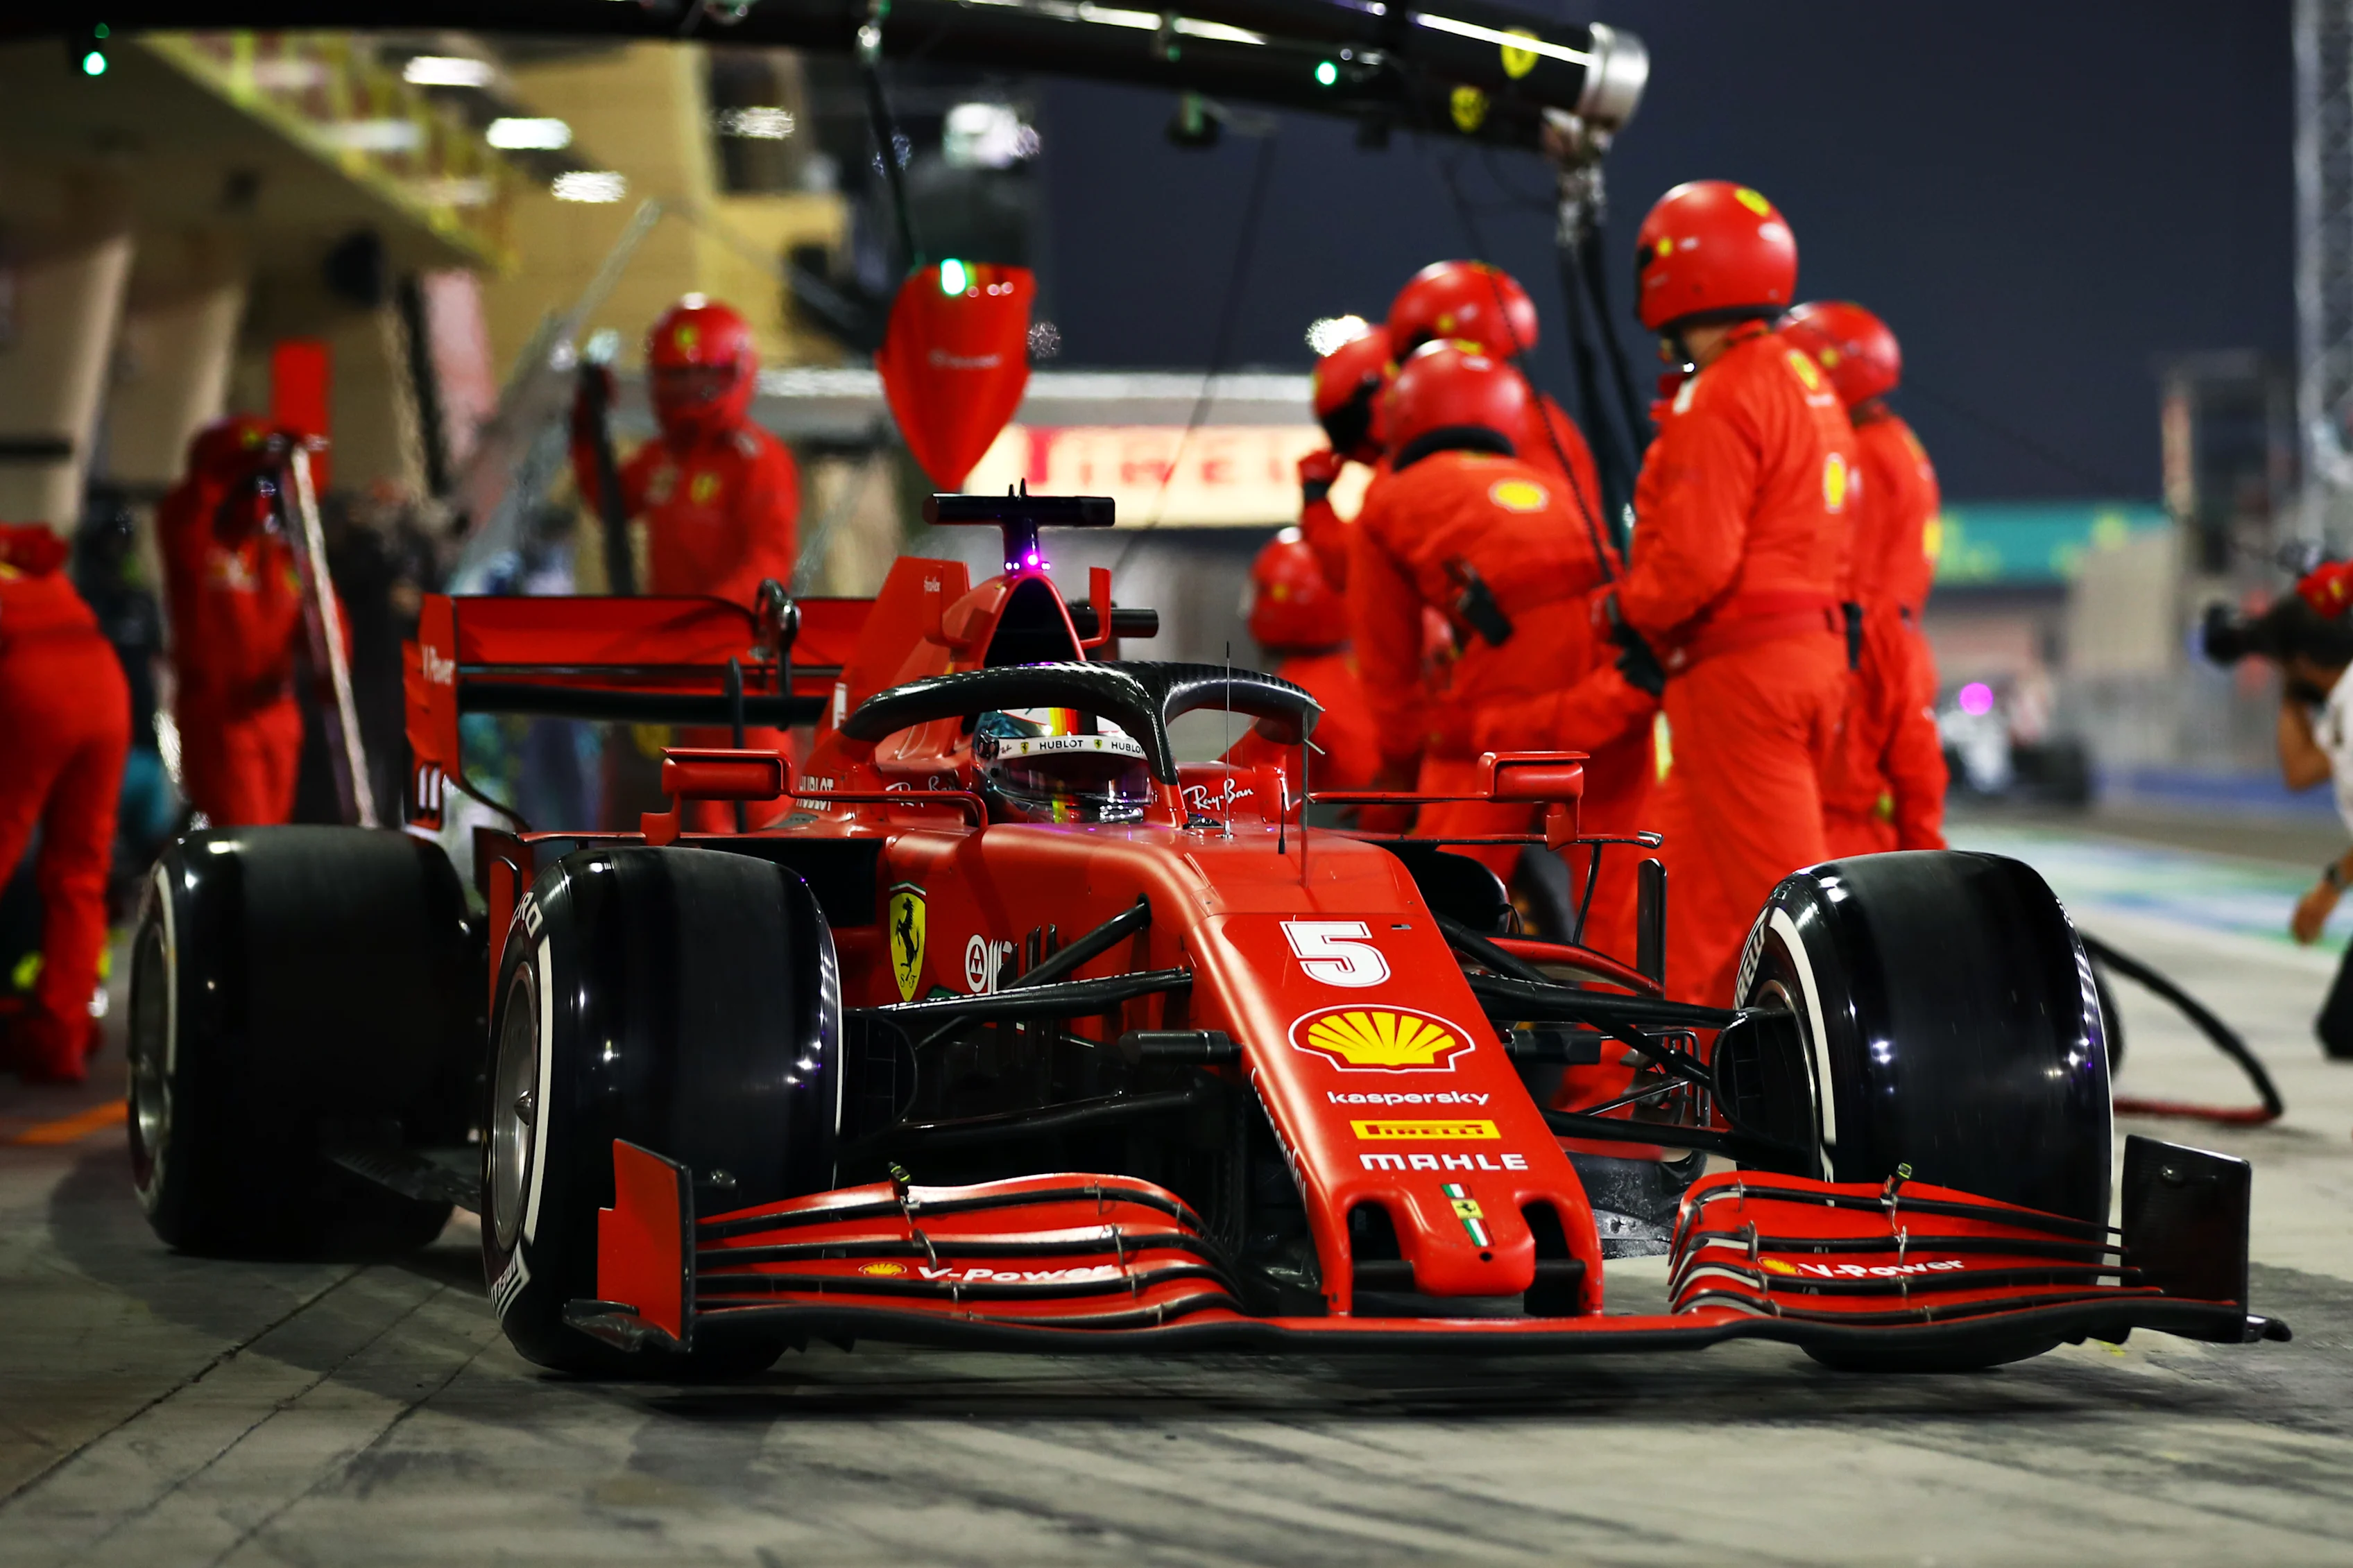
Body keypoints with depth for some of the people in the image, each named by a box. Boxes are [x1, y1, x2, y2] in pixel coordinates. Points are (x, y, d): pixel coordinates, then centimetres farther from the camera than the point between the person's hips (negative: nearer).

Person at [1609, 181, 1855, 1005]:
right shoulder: (1806, 380, 15)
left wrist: (1627, 611, -2)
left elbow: (1696, 559, -22)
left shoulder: (1720, 399, -16)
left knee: (1775, 883, -7)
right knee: (1689, 871, 17)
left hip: (1739, 662, -10)